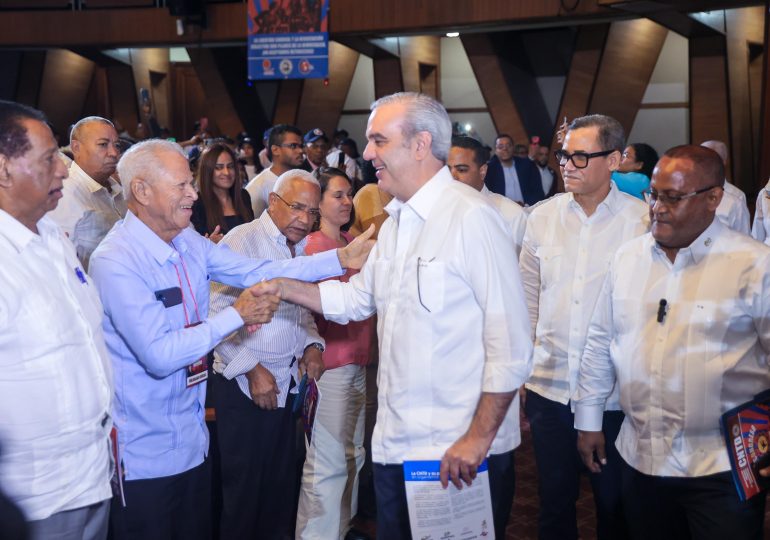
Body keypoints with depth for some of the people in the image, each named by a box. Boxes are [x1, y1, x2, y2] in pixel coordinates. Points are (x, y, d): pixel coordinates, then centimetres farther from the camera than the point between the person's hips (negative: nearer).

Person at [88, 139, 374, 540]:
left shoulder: (188, 242, 4)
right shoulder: (115, 261, -21)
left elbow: (258, 271, 2)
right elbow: (160, 355, -26)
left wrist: (342, 258, -4)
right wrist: (238, 315, -21)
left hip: (192, 440, 8)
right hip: (145, 455, -7)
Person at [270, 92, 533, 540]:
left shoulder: (471, 217, -17)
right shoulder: (396, 222, 11)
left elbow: (512, 346, -20)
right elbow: (356, 298, 19)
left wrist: (478, 438, -19)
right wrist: (281, 286, 8)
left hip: (460, 452, -8)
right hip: (395, 442, 8)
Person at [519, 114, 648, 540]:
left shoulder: (643, 221, -8)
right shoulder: (542, 217, 3)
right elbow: (528, 300, 9)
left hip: (615, 393, -2)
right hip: (549, 388, 3)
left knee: (614, 504, 14)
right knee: (554, 501, 16)